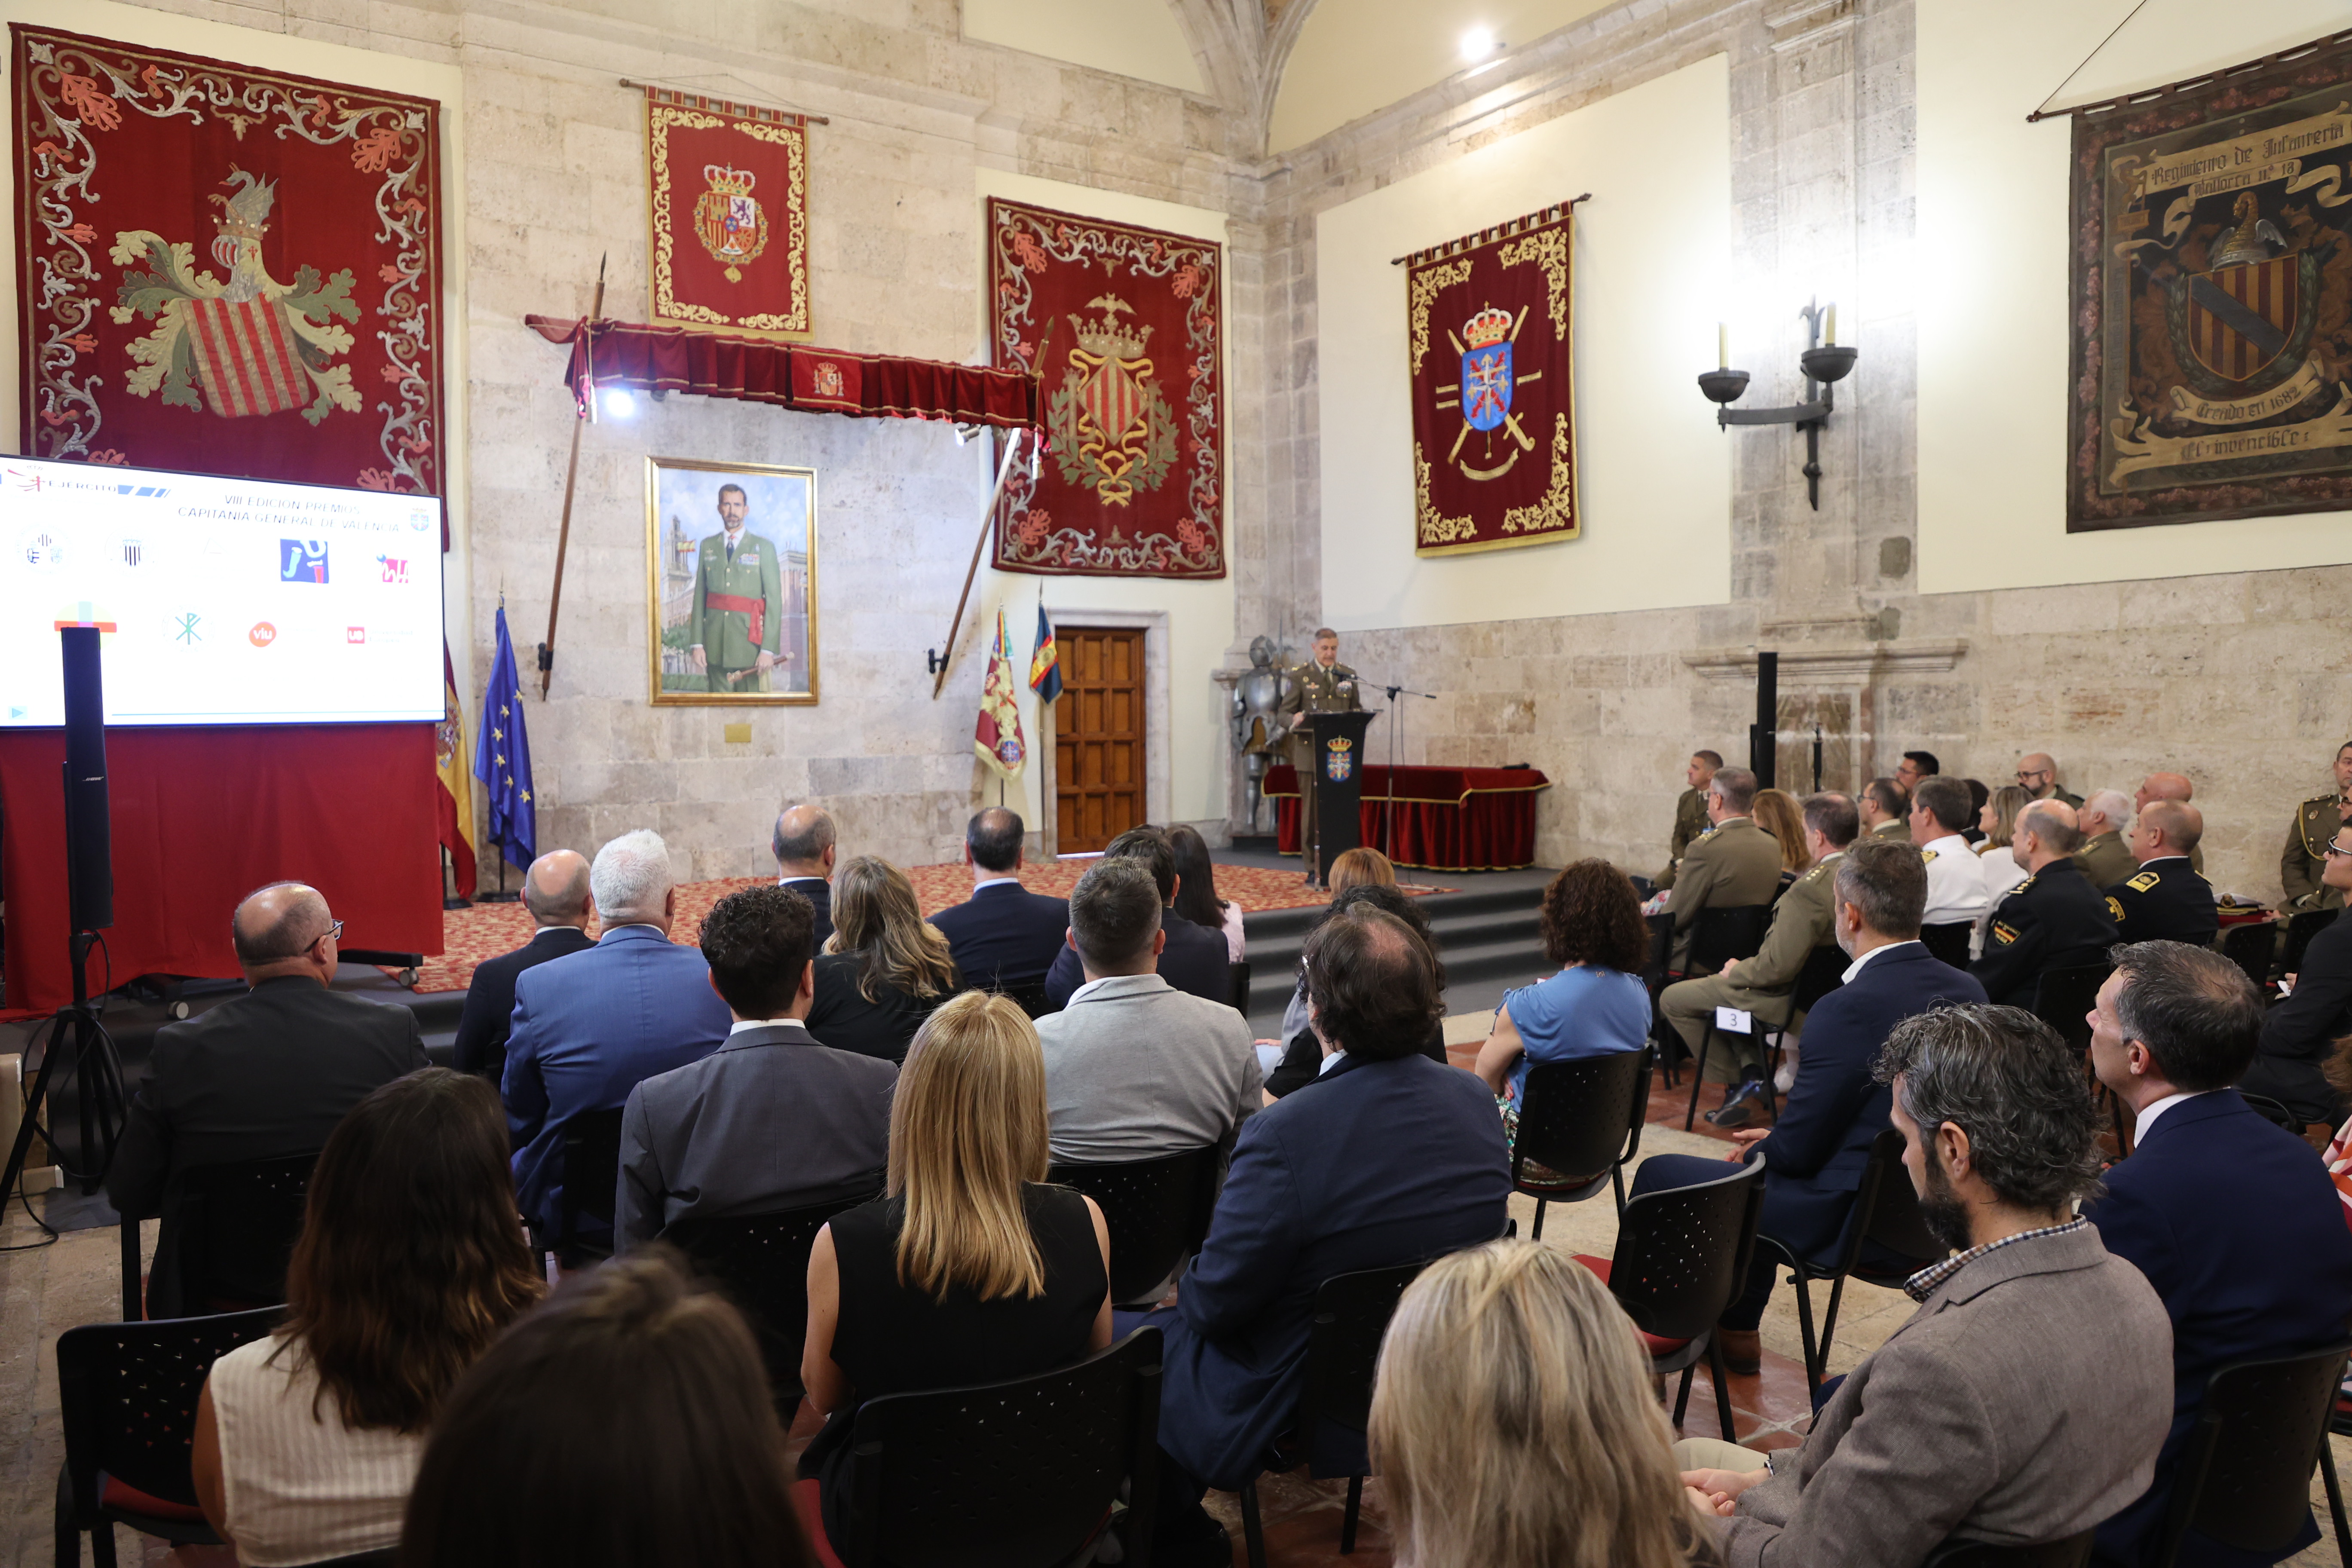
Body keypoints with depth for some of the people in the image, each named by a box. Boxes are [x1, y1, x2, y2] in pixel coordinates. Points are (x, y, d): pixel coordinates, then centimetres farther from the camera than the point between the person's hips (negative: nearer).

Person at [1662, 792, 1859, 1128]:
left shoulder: (1810, 889, -31)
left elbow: (1779, 966, -29)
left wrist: (1736, 971, -8)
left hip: (1789, 998, -9)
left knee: (1672, 999, 4)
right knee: (1730, 984, 32)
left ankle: (1738, 1084, 11)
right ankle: (1752, 1071, 18)